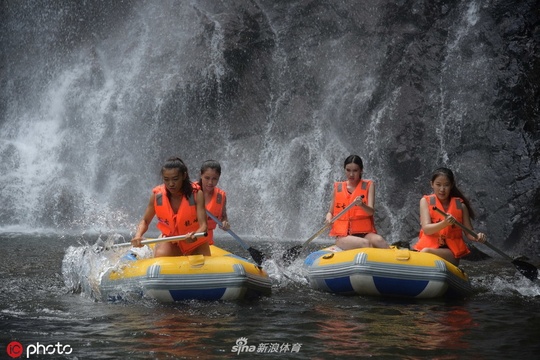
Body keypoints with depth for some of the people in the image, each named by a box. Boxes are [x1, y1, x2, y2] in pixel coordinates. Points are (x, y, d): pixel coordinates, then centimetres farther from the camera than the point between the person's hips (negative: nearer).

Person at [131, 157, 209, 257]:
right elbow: (145, 221, -4)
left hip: (196, 242, 0)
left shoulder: (196, 194, -20)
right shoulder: (157, 195, -13)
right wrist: (138, 236, -26)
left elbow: (203, 225, -27)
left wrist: (195, 235, -51)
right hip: (170, 240, 0)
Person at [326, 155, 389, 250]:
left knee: (378, 240, -36)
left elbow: (371, 211, -5)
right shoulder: (338, 188, 12)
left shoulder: (368, 185, 8)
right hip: (343, 236, 0)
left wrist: (362, 205, -28)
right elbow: (330, 212, 17)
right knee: (365, 243, -35)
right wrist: (329, 218, -8)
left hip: (365, 233, 0)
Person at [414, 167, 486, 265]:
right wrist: (444, 224, -29)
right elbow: (426, 229, -9)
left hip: (452, 250, -1)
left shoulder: (460, 205, 7)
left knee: (426, 252, -35)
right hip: (429, 244, 1)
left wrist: (477, 237, -16)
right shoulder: (426, 201, 5)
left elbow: (469, 232, 9)